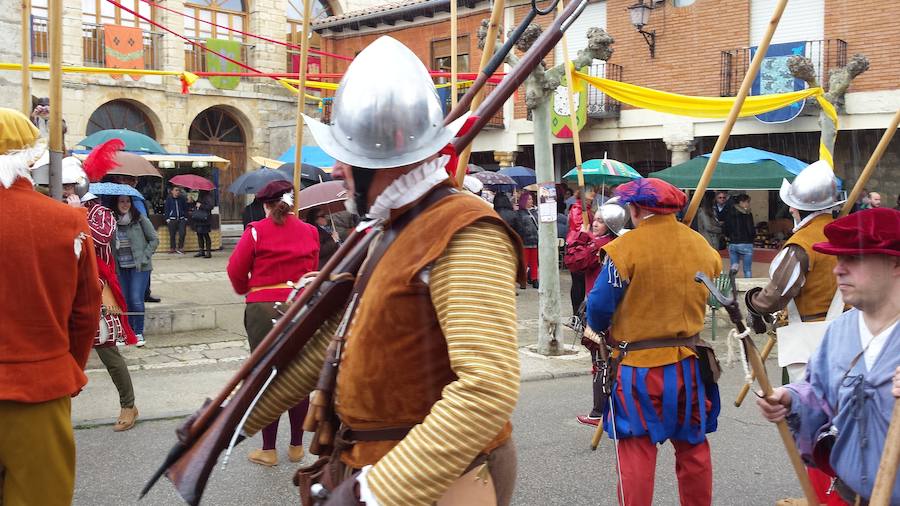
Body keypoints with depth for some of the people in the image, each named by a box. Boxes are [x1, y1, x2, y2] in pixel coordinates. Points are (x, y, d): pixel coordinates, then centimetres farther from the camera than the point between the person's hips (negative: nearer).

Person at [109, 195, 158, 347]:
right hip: (121, 268, 3)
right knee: (125, 300, 6)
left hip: (139, 266, -3)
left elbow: (154, 239, 1)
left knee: (136, 299, -9)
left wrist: (144, 256, -7)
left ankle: (139, 333, 5)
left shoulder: (140, 219, -5)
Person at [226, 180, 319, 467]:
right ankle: (296, 447, 21)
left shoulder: (256, 231, -5)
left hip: (263, 307, -3)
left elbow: (236, 270, -4)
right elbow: (313, 270, 7)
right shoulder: (310, 232, 4)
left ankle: (268, 450, 12)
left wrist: (246, 290, 15)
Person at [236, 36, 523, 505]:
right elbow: (331, 344, 16)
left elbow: (488, 388, -30)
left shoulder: (465, 238, -20)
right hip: (367, 467, 8)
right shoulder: (389, 235, 9)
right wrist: (238, 416, 18)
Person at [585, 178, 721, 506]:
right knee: (693, 446, 19)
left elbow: (599, 308, -12)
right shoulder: (703, 247, 5)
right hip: (691, 364, 6)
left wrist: (600, 330, 9)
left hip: (638, 366, -5)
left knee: (636, 449, 4)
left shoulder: (625, 248, -13)